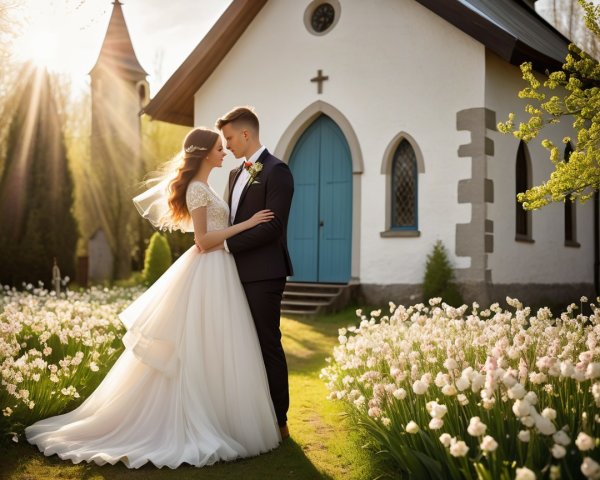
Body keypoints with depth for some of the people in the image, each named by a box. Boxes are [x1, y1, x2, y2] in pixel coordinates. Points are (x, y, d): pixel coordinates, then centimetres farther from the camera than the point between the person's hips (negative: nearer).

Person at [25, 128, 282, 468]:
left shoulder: (200, 186, 15)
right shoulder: (198, 189, -14)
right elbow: (203, 239, -18)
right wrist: (246, 224, -17)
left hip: (215, 270, 10)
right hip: (209, 273, -10)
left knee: (198, 352, 12)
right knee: (208, 352, -4)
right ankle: (204, 427, 4)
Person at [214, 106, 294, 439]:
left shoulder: (276, 171, -10)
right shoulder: (236, 174, 18)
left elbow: (272, 227, -18)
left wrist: (226, 244, -16)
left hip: (263, 275, -8)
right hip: (239, 273, 8)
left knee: (267, 346, -1)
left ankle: (278, 421, 11)